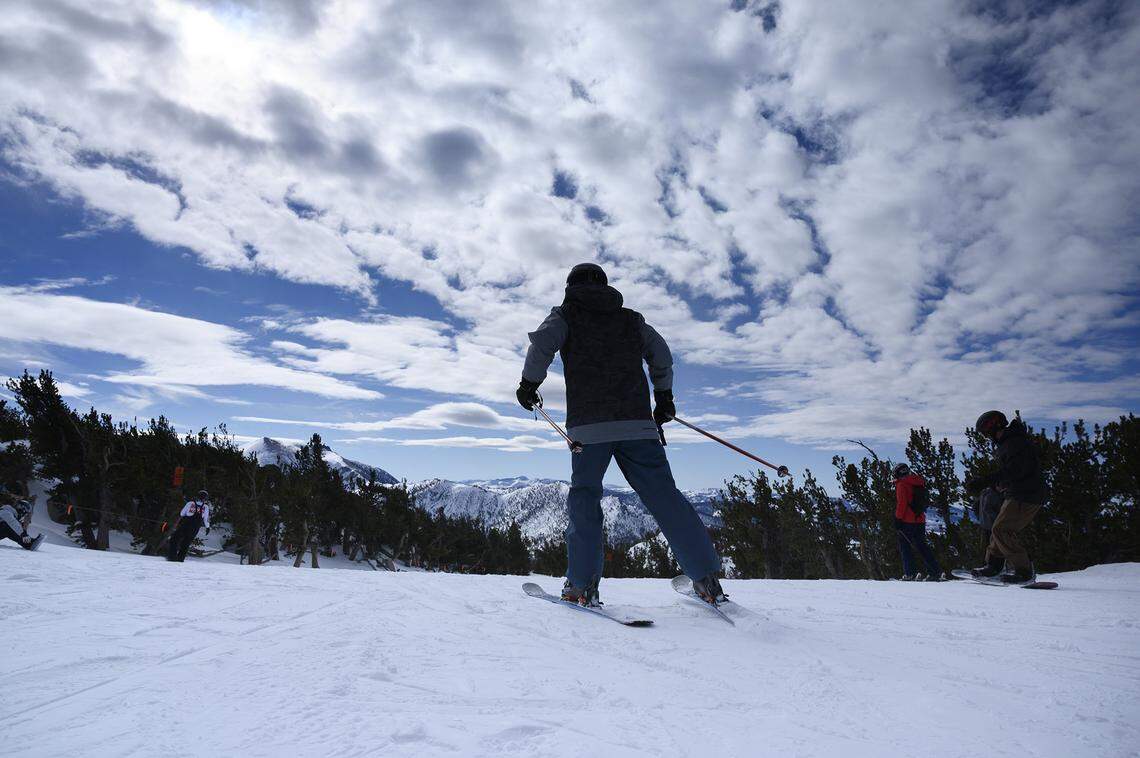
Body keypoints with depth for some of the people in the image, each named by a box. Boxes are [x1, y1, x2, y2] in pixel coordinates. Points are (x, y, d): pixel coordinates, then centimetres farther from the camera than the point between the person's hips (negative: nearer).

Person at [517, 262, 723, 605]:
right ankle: (707, 579, -1)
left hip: (589, 426, -2)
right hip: (637, 423, 3)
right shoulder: (632, 320, 22)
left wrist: (529, 382, 4)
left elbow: (542, 341, -8)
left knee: (584, 495, 10)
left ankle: (582, 583, 2)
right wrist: (664, 396, 40)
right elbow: (662, 356, 28)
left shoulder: (567, 314, 11)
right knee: (664, 496, 3)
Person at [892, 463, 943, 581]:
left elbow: (901, 503, -17)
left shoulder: (902, 484, -9)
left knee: (905, 547, 0)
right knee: (922, 546, 13)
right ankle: (935, 572, 11)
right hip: (920, 519, 7)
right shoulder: (919, 483, 15)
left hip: (907, 521, -7)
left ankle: (911, 573, -6)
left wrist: (898, 519, -14)